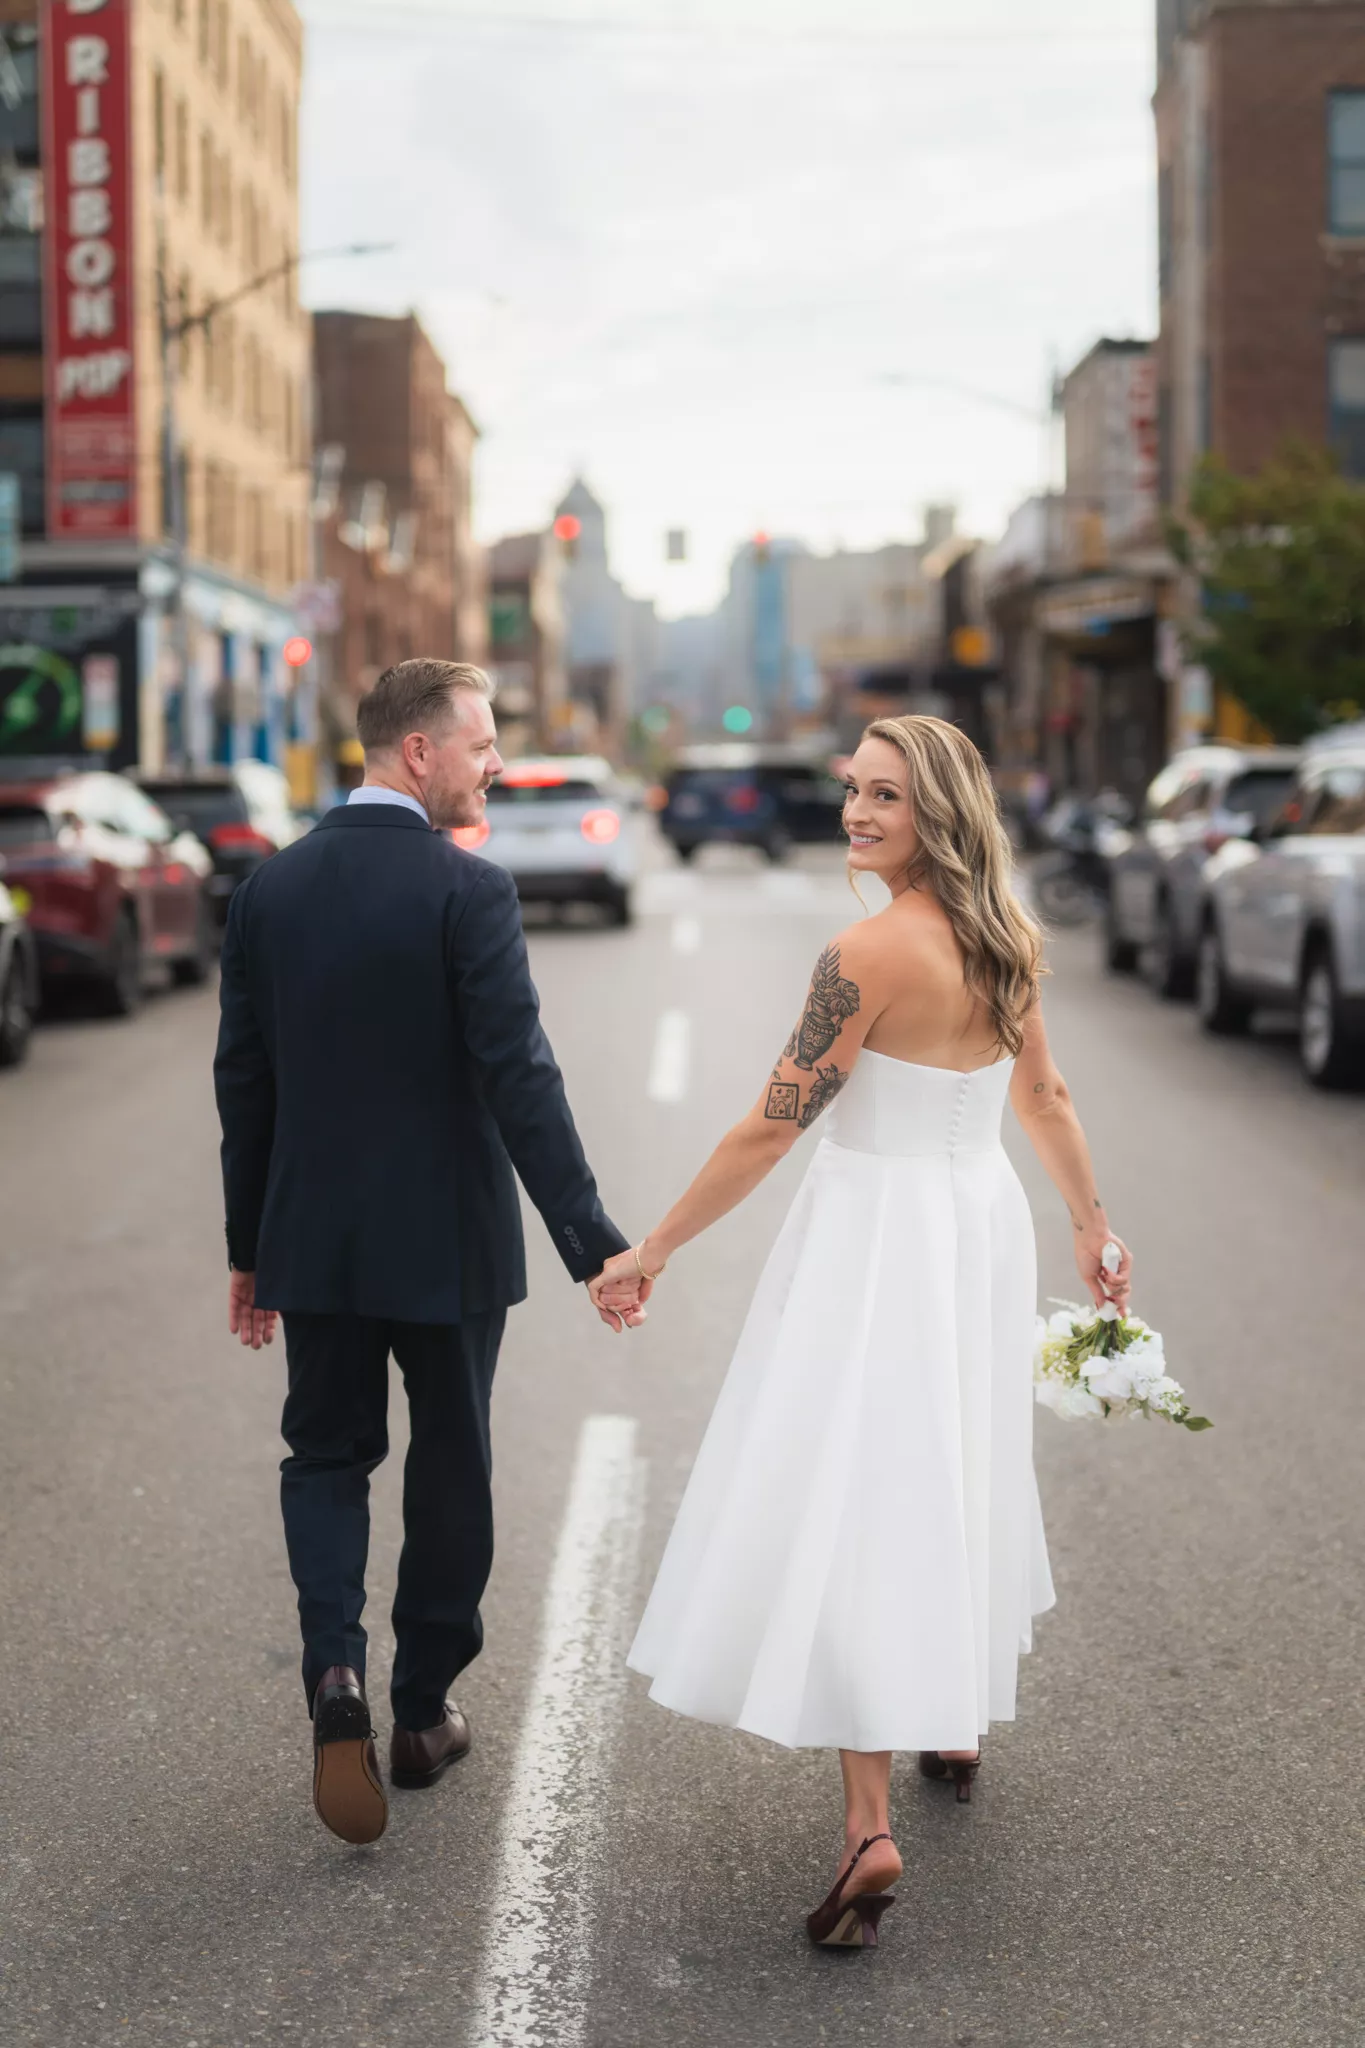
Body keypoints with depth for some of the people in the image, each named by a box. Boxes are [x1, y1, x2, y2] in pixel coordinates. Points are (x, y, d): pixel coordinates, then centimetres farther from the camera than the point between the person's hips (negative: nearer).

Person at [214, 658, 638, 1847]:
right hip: (446, 1237, -3)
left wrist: (250, 1246, 15)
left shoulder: (272, 888, 2)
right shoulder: (468, 891, -14)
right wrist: (590, 1240, -17)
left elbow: (243, 1079, 6)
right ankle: (424, 1712, 24)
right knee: (449, 1469, 14)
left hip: (313, 1237, 4)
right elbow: (519, 1077, -20)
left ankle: (336, 1670, -9)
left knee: (326, 1457, 15)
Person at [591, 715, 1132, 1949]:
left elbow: (770, 1130, -17)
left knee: (848, 1501, -7)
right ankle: (960, 1720, 41)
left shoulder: (870, 955, -19)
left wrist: (650, 1253, -10)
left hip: (876, 1235, -8)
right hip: (984, 1222, 8)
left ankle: (870, 1829, -14)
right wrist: (1093, 1228, 29)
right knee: (957, 1474, 23)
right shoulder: (1003, 942, 4)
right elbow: (1046, 1100, 15)